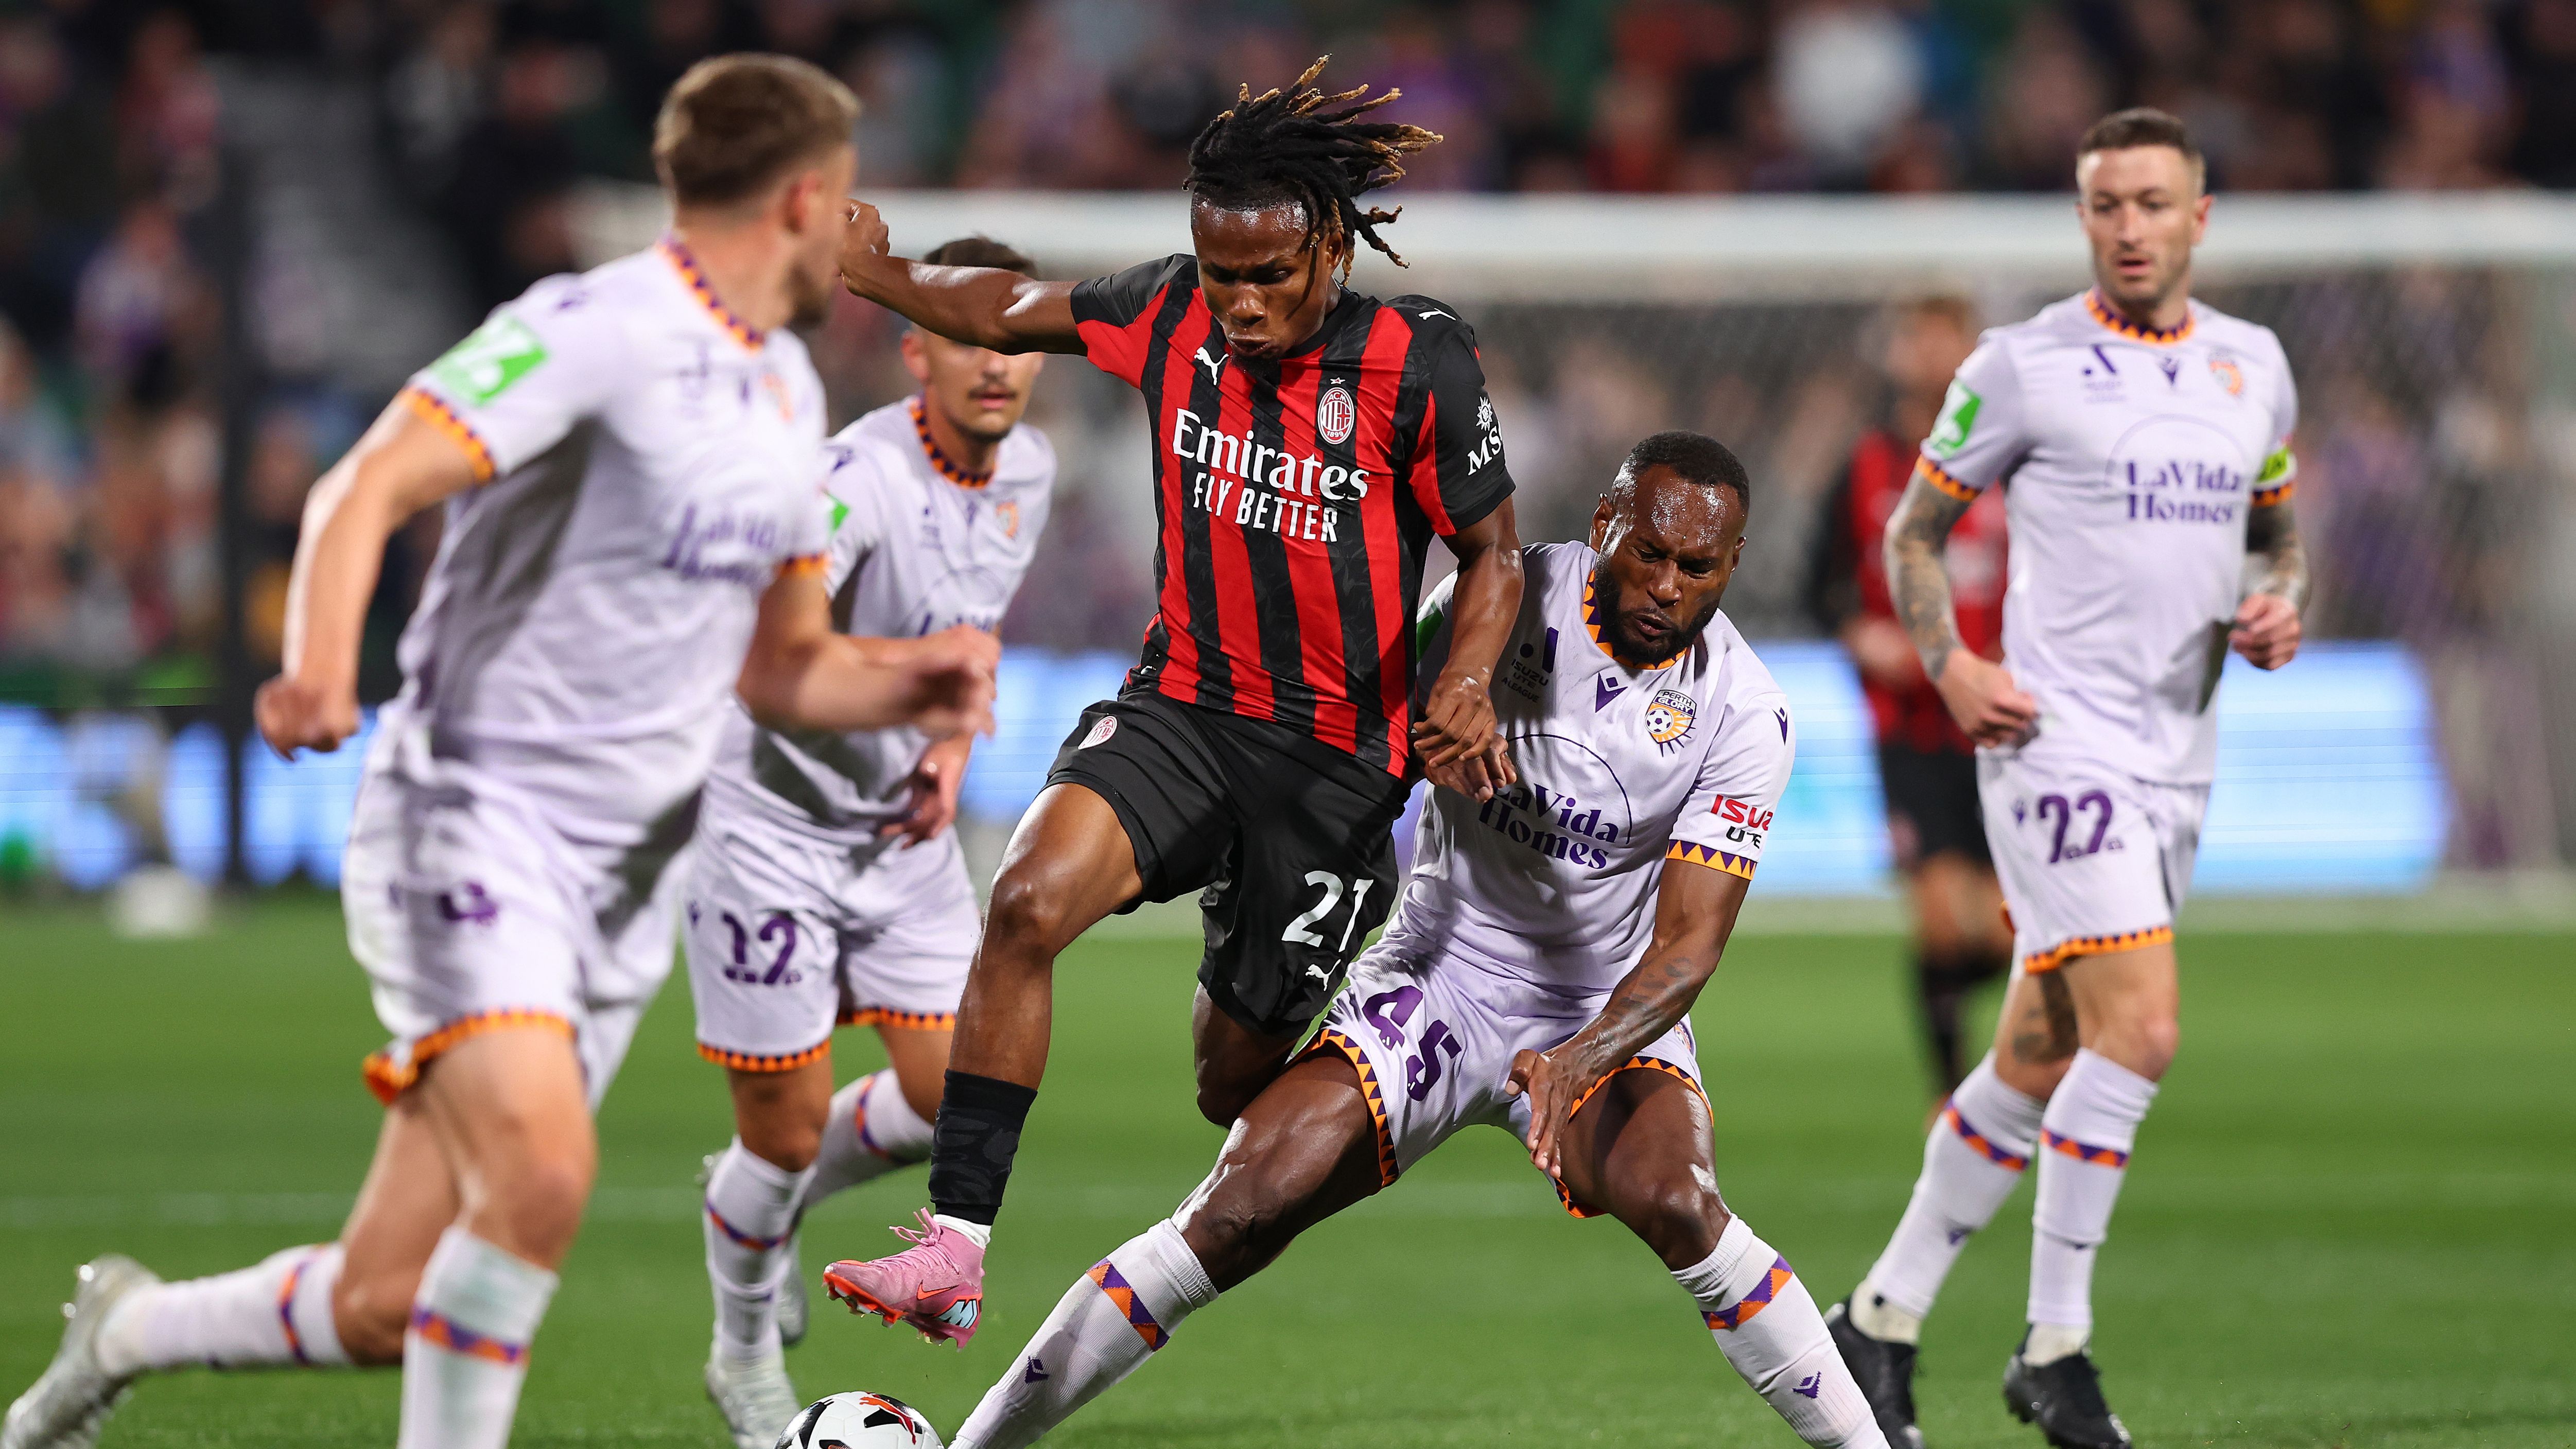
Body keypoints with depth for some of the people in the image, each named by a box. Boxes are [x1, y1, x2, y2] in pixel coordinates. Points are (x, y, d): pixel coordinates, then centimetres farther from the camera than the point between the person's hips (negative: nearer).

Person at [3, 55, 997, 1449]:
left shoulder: (788, 394, 16)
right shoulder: (597, 331, -12)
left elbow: (779, 667, 25)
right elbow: (369, 486, -22)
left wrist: (910, 683, 4)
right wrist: (321, 665, -40)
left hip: (622, 887, 8)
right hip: (469, 822, -7)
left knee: (387, 1306, 2)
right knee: (539, 1175, -28)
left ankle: (126, 1331, 29)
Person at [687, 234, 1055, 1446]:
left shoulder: (1027, 470, -1)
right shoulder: (866, 477, -28)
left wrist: (953, 751, 1)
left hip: (906, 833, 7)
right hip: (773, 817, -7)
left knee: (957, 1096, 0)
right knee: (785, 1129, 0)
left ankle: (770, 1203, 31)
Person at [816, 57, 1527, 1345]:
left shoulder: (1417, 364, -13)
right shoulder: (1170, 317, -2)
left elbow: (1493, 552, -5)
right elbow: (1010, 315, 16)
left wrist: (1466, 682, -22)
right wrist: (865, 272, 23)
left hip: (1335, 756, -3)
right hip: (1179, 709, 3)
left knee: (1233, 1084, 4)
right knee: (1028, 902, -25)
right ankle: (953, 1253, -28)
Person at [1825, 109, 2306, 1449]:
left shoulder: (2255, 367, 11)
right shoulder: (2024, 365, -5)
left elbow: (2278, 527, 25)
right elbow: (1913, 530, 3)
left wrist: (2282, 610, 3)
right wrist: (1950, 667, -11)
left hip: (2175, 760, 6)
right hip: (2057, 739, -6)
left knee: (2039, 1062, 10)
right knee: (2138, 1029, -18)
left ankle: (1884, 1318, 22)